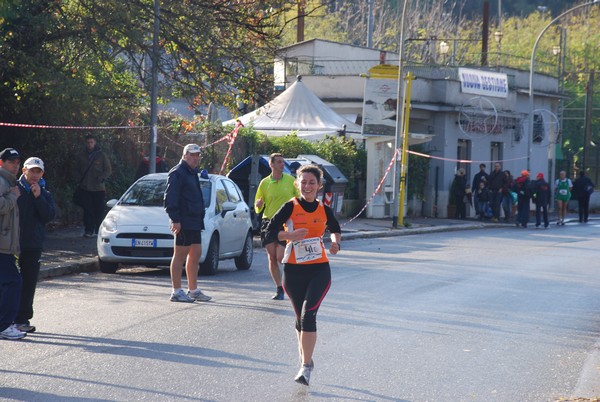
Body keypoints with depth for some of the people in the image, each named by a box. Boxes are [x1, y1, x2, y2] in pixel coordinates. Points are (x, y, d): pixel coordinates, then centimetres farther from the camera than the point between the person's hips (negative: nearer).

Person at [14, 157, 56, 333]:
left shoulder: (45, 194, 10)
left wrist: (38, 197, -11)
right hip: (13, 243, -3)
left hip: (33, 245, 3)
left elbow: (50, 216, -3)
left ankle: (22, 319, 10)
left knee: (29, 283, 4)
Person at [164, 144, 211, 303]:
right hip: (183, 223, -10)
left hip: (194, 222, 10)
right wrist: (175, 220, -22)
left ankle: (193, 290, 18)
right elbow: (170, 198, -16)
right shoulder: (178, 173, -9)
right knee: (180, 255, -7)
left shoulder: (192, 173, 21)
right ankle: (176, 292, -5)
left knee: (195, 254, 12)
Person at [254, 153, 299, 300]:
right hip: (269, 222, 2)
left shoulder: (290, 180, 2)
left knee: (280, 257, -13)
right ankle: (279, 289, 12)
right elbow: (258, 209, 9)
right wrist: (258, 205, -13)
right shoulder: (264, 183, 5)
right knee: (272, 257, 2)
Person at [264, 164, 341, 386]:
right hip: (293, 270, 0)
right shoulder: (290, 207, -3)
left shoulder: (324, 210, 5)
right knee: (300, 317, 12)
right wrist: (289, 235, -25)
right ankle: (306, 360, 31)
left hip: (319, 269, 0)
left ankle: (306, 366, -17)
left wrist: (335, 242, 4)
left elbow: (335, 229, 25)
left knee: (308, 313, -17)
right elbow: (270, 233, -8)